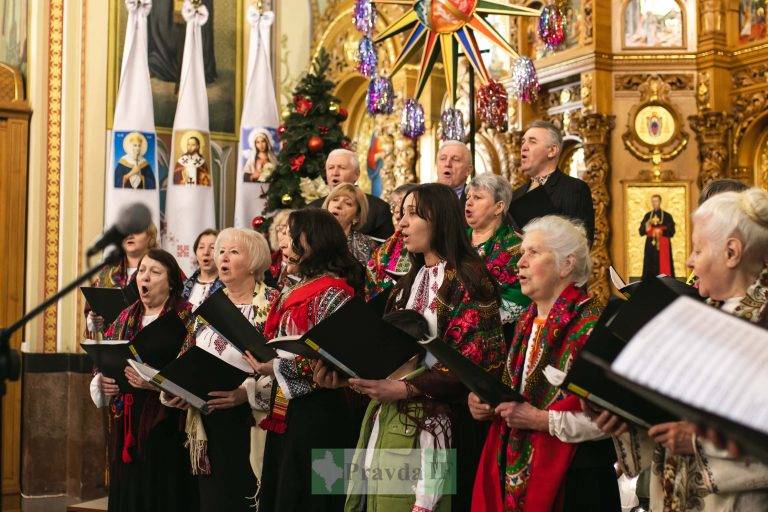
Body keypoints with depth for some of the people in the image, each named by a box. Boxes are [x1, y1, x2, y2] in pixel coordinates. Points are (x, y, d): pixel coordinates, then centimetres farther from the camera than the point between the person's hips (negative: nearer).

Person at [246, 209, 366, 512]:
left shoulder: (333, 292, -12)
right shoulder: (296, 292, 16)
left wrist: (277, 367, -17)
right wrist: (260, 357, 7)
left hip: (317, 414, -9)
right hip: (286, 410, 9)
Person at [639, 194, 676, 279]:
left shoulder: (667, 216, 2)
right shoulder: (647, 216, 9)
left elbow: (671, 232, -2)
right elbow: (641, 232, 4)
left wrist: (661, 231, -18)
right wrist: (647, 225, -14)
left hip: (663, 246, -2)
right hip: (650, 246, 2)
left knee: (664, 268, -6)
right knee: (650, 270, -1)